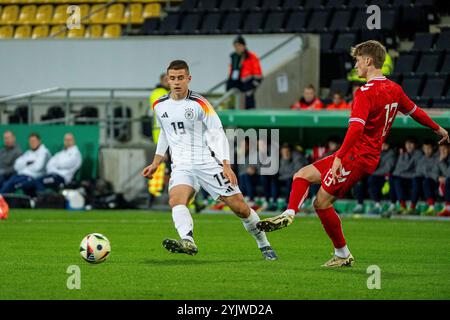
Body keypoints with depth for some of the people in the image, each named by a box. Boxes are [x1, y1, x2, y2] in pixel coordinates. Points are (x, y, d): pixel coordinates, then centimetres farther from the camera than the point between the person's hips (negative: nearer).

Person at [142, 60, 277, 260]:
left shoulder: (199, 104, -7)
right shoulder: (159, 106, 7)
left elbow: (218, 133, -6)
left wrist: (226, 165, -16)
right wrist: (156, 163, 23)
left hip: (208, 162, -3)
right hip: (182, 166, 3)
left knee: (239, 207, -2)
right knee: (175, 200, -29)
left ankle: (263, 244, 20)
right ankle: (188, 242, -49)